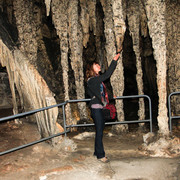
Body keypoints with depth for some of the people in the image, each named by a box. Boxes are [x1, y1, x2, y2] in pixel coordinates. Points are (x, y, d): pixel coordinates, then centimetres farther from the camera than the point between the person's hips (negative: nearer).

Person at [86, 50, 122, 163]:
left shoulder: (97, 79, 14)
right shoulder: (92, 80, -14)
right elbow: (107, 75, -17)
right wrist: (114, 61, -12)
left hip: (100, 108, 9)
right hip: (96, 108, -9)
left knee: (100, 131, 14)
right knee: (99, 132, -4)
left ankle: (97, 152, 26)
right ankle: (100, 155, 4)